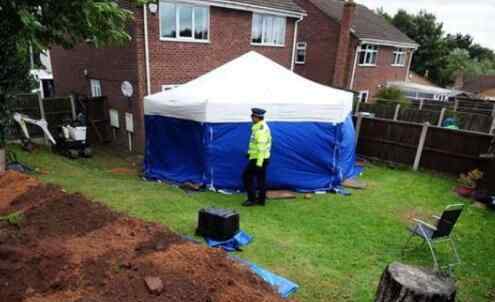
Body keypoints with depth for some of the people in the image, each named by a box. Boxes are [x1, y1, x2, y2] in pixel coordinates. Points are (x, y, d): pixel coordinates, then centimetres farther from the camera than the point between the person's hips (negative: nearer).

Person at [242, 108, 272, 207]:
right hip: (263, 158, 10)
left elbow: (261, 147, -26)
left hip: (258, 159, -10)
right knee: (261, 179, 13)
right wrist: (250, 152, 24)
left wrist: (259, 162, -25)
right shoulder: (263, 126, 11)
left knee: (247, 176, 1)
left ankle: (252, 199, 6)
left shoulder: (260, 129, -22)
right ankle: (261, 200, 20)